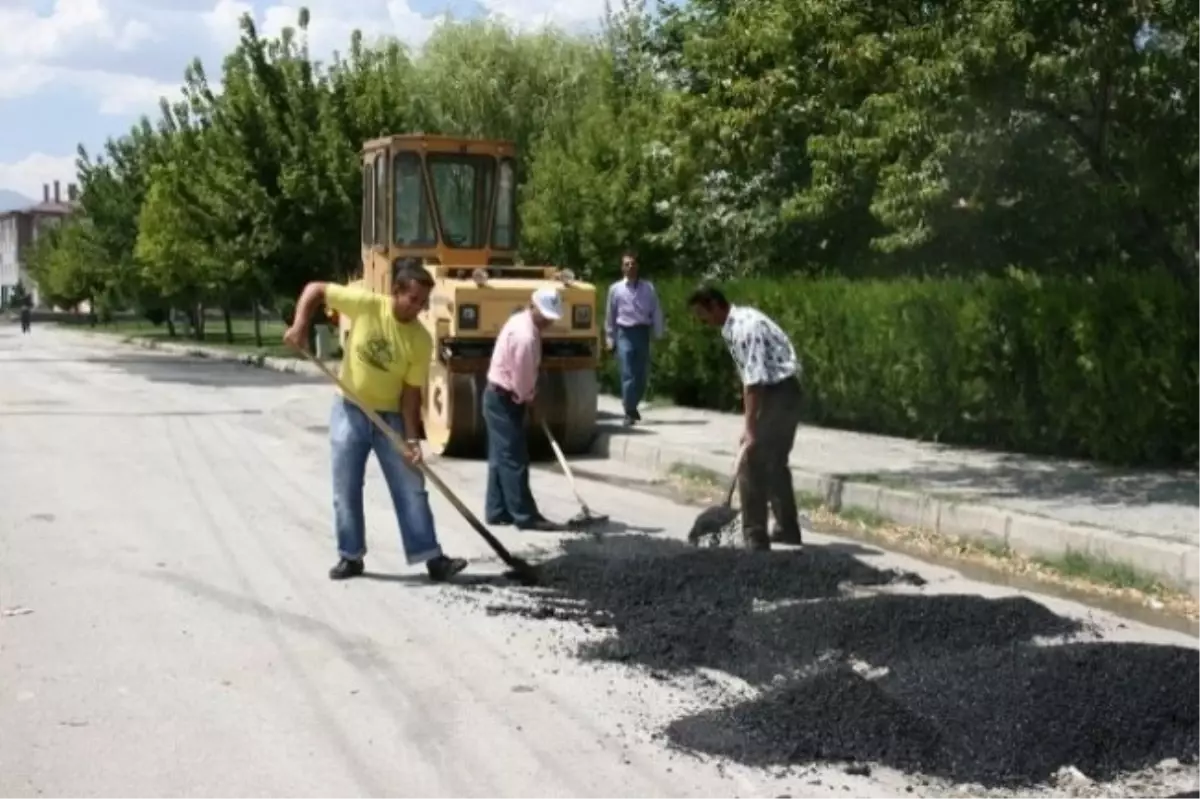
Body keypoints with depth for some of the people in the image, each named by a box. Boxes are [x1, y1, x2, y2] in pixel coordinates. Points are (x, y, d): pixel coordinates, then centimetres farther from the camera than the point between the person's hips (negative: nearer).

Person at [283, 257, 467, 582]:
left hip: (390, 416, 1)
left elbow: (411, 392, -9)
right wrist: (300, 325, -22)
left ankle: (432, 558, 4)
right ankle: (351, 556, 19)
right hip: (349, 412, 0)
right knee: (346, 490, 6)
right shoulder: (365, 304, -15)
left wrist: (411, 438, -16)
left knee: (411, 488, 0)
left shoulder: (421, 341, -12)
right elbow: (315, 290, -7)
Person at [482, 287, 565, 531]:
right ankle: (525, 516, -3)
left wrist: (527, 397, 9)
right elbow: (522, 377, -20)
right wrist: (527, 399, -2)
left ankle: (498, 511, 18)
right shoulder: (525, 336, -24)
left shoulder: (521, 322, 9)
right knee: (514, 458, -7)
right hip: (505, 400, -10)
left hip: (499, 397, 10)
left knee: (501, 457, 13)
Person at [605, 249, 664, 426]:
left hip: (642, 333, 2)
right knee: (628, 374, -8)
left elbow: (656, 312, 4)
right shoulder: (615, 289, 4)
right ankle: (629, 412, -3)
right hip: (625, 333, -2)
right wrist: (610, 339, 8)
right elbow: (610, 315, 9)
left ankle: (633, 406, 29)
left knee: (642, 374, 8)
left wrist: (658, 335, -1)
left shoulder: (648, 288, 4)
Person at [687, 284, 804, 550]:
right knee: (775, 464, 19)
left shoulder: (743, 328, -20)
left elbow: (754, 381, -25)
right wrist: (751, 423, 18)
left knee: (752, 467, -8)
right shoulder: (736, 323, 11)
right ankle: (788, 530, 28)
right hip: (783, 394, 10)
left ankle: (755, 538, -5)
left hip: (778, 394, -10)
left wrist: (750, 428, -26)